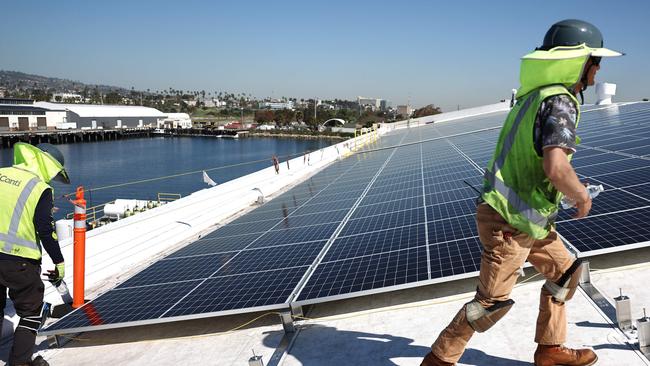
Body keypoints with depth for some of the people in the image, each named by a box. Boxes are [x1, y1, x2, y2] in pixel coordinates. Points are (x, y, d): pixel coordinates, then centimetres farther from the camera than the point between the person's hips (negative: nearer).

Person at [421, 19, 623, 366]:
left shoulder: (535, 95, 12)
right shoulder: (560, 103, -18)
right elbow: (556, 168, -31)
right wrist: (583, 197, -12)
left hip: (525, 217, 10)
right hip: (510, 220, -10)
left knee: (564, 271, 20)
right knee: (492, 301, -2)